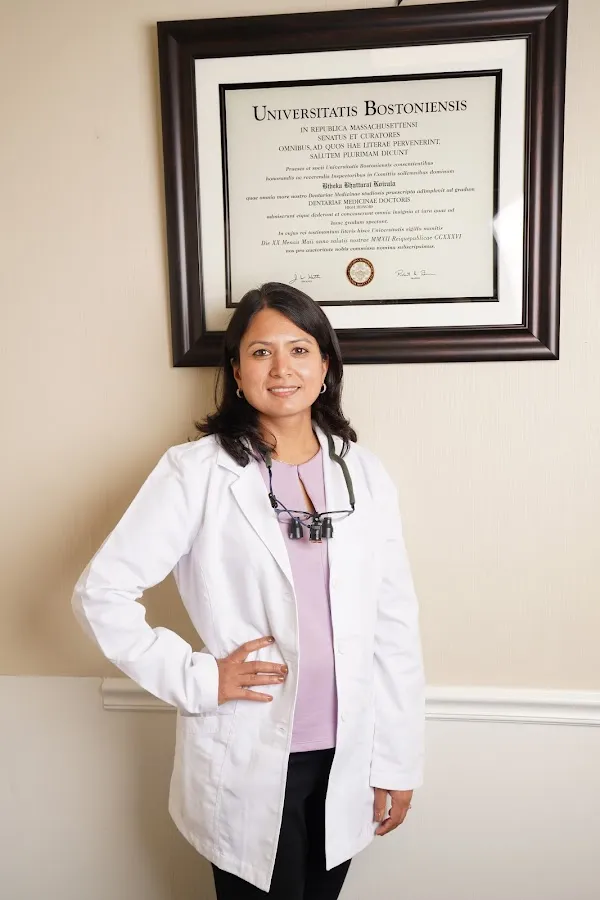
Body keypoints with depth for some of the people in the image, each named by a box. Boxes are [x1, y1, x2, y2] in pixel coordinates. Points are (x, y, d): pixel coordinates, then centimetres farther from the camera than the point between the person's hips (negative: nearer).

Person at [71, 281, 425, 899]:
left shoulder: (363, 474, -2)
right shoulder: (196, 471, -12)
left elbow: (395, 624, 0)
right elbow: (101, 592, -10)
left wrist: (398, 761, 2)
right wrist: (195, 678, -13)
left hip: (345, 755, 4)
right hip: (249, 759, -3)